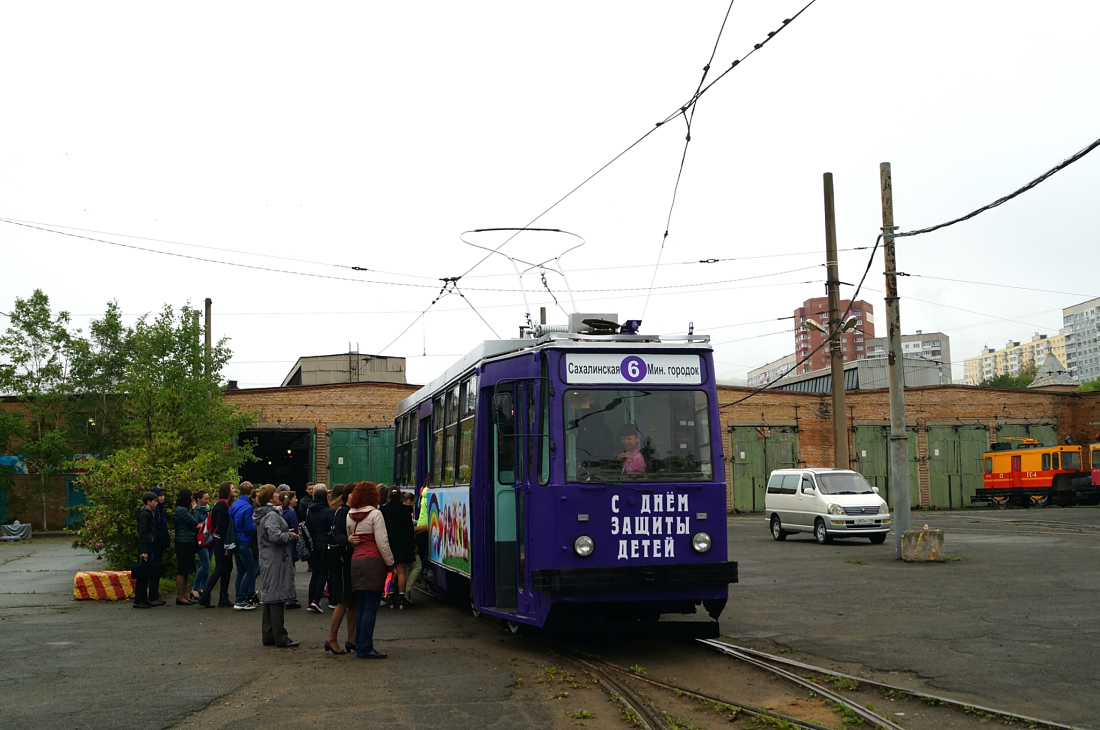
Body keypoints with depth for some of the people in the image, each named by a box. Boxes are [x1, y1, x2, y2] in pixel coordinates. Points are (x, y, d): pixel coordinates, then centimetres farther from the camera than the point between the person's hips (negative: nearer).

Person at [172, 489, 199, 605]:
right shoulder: (182, 510, -15)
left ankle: (184, 596, 18)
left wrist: (191, 510, 6)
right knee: (182, 571, -5)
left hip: (186, 543, 11)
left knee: (185, 571, 13)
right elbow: (195, 522, -13)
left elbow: (193, 523, 15)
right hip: (184, 543, -11)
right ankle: (180, 597, -1)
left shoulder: (181, 510, 17)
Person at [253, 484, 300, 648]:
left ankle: (268, 636, 20)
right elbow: (275, 536, -28)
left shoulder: (262, 515, 15)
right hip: (276, 561, -10)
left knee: (269, 597, 14)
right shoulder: (271, 515, -16)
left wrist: (286, 533, 12)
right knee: (277, 597, -6)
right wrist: (290, 536, -12)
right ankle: (280, 638, -2)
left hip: (267, 561, 10)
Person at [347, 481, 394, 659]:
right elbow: (382, 542, -10)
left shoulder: (350, 515, 12)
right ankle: (366, 649, -4)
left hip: (356, 562, 6)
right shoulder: (375, 514, -6)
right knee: (371, 607, -4)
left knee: (361, 607, 13)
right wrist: (390, 563, -4)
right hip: (374, 561, -6)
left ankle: (360, 646, 16)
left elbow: (349, 538, 14)